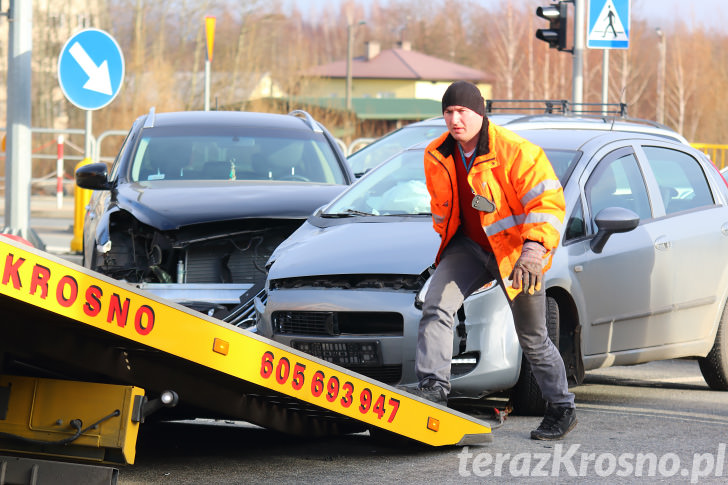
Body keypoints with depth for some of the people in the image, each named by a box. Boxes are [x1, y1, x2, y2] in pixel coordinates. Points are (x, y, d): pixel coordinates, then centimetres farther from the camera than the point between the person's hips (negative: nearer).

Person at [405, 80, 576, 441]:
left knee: (532, 338, 7)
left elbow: (548, 203, -26)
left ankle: (561, 408, 23)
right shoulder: (437, 157, -3)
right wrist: (448, 242, 20)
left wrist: (534, 250, -37)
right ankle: (433, 386, -26)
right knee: (436, 306, -21)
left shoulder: (516, 153, -22)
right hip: (469, 245, 5)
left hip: (514, 251, -5)